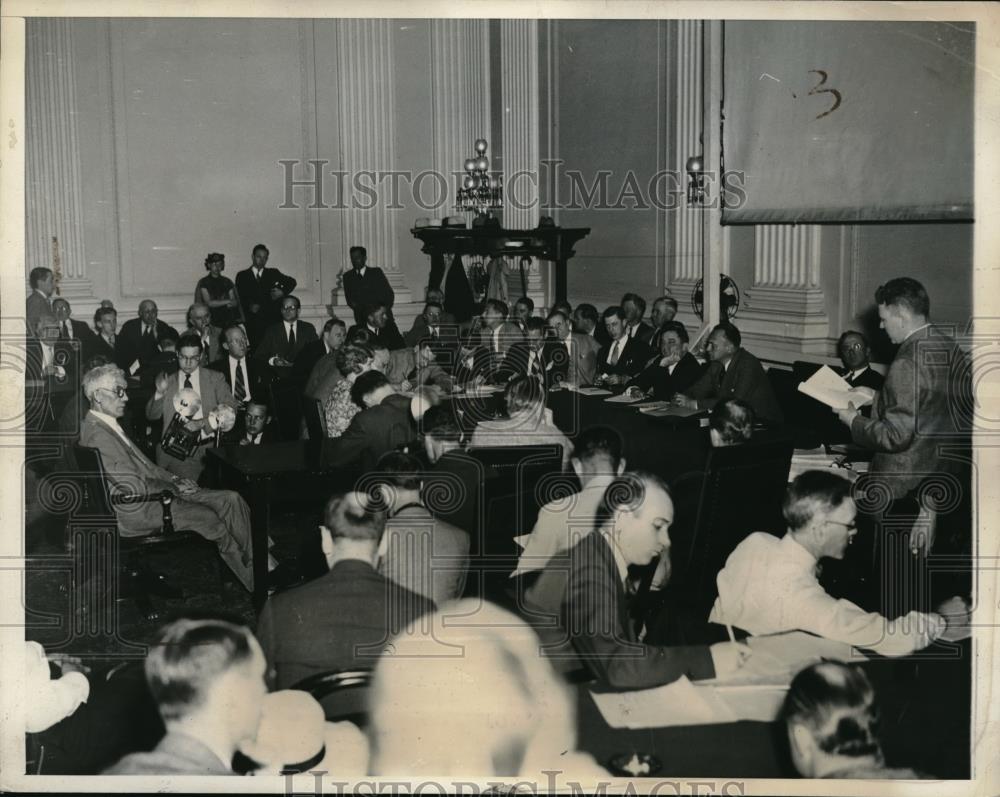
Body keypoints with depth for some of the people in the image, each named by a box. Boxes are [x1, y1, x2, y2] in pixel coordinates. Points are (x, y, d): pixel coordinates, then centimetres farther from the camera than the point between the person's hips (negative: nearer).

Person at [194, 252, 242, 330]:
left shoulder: (227, 282, 13)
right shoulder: (203, 282, 3)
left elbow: (235, 302, 6)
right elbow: (209, 303, -6)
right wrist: (227, 301, -5)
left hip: (227, 321, 3)